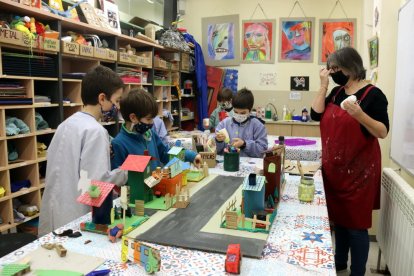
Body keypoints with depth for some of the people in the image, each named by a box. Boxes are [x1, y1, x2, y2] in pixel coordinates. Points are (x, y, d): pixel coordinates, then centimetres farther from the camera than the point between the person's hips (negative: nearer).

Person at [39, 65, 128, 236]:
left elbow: (58, 168, 13)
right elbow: (96, 181, -26)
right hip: (77, 219, -8)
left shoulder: (66, 124, 7)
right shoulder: (95, 131, -20)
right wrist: (125, 174, -11)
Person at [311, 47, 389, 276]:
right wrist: (323, 85, -5)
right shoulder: (336, 92, 9)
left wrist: (359, 114, -30)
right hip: (334, 168, 6)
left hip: (358, 170, -6)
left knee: (356, 223, 3)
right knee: (338, 217, 18)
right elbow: (316, 115, -2)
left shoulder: (373, 94, -10)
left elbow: (383, 132, -14)